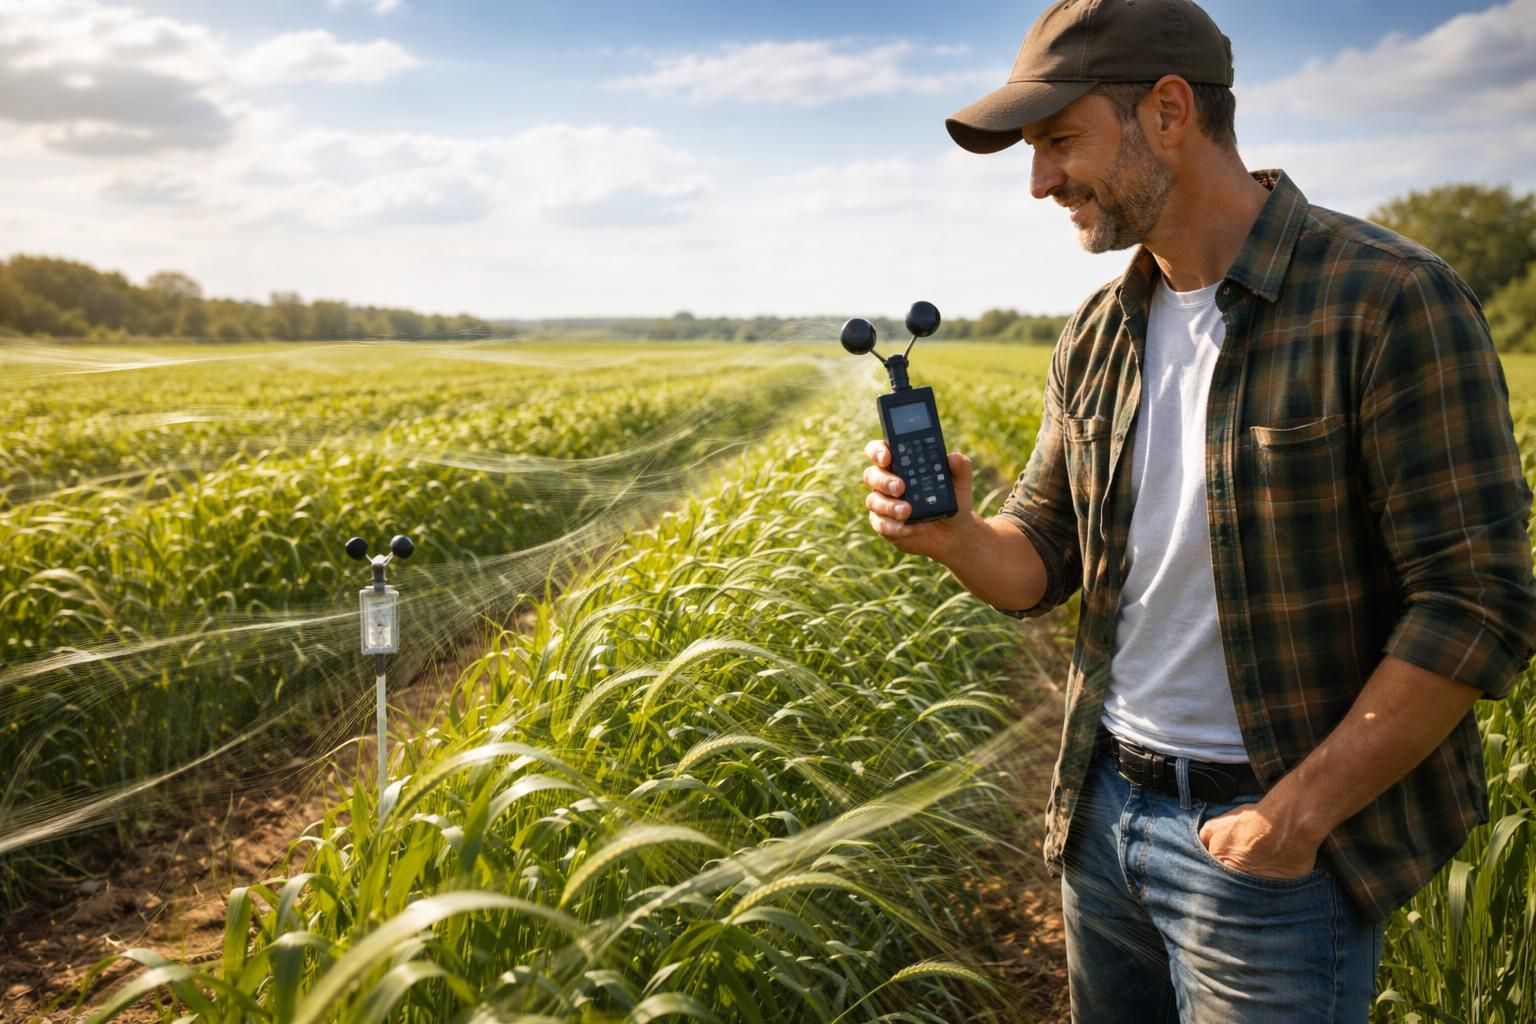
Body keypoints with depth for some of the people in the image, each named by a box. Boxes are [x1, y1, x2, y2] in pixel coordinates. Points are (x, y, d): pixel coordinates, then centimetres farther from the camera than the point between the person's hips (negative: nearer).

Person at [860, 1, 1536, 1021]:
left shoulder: (1392, 299, -17)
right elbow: (1042, 560, 8)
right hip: (1104, 810, 6)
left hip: (1269, 836, -6)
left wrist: (1299, 813, -18)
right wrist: (953, 535, -14)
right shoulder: (1097, 335, 4)